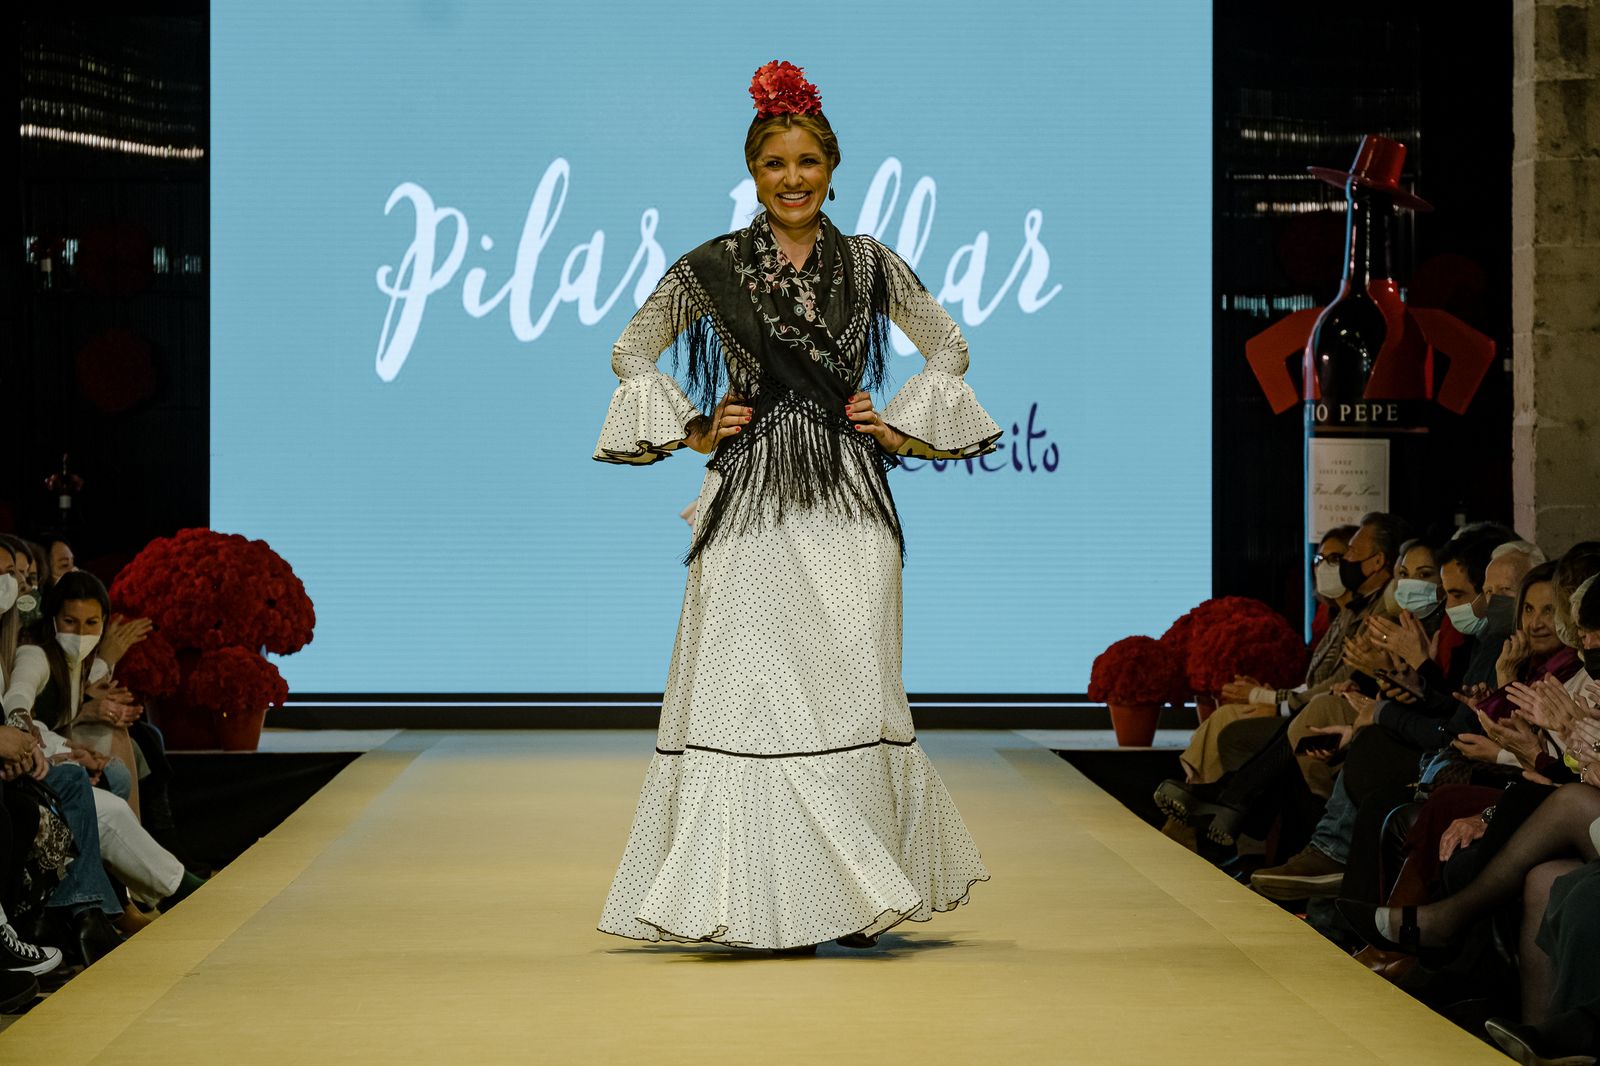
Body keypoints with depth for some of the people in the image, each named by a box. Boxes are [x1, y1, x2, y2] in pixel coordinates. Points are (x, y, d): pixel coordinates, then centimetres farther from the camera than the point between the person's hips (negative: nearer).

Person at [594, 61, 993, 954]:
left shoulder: (871, 265, 7)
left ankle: (857, 895, 10)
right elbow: (633, 351, 13)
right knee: (752, 685, -5)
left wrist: (904, 427, 5)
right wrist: (690, 431, 3)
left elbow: (948, 348, 17)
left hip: (848, 497, 1)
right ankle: (765, 901, 1)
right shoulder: (713, 268, 3)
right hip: (752, 497, -1)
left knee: (851, 682, -1)